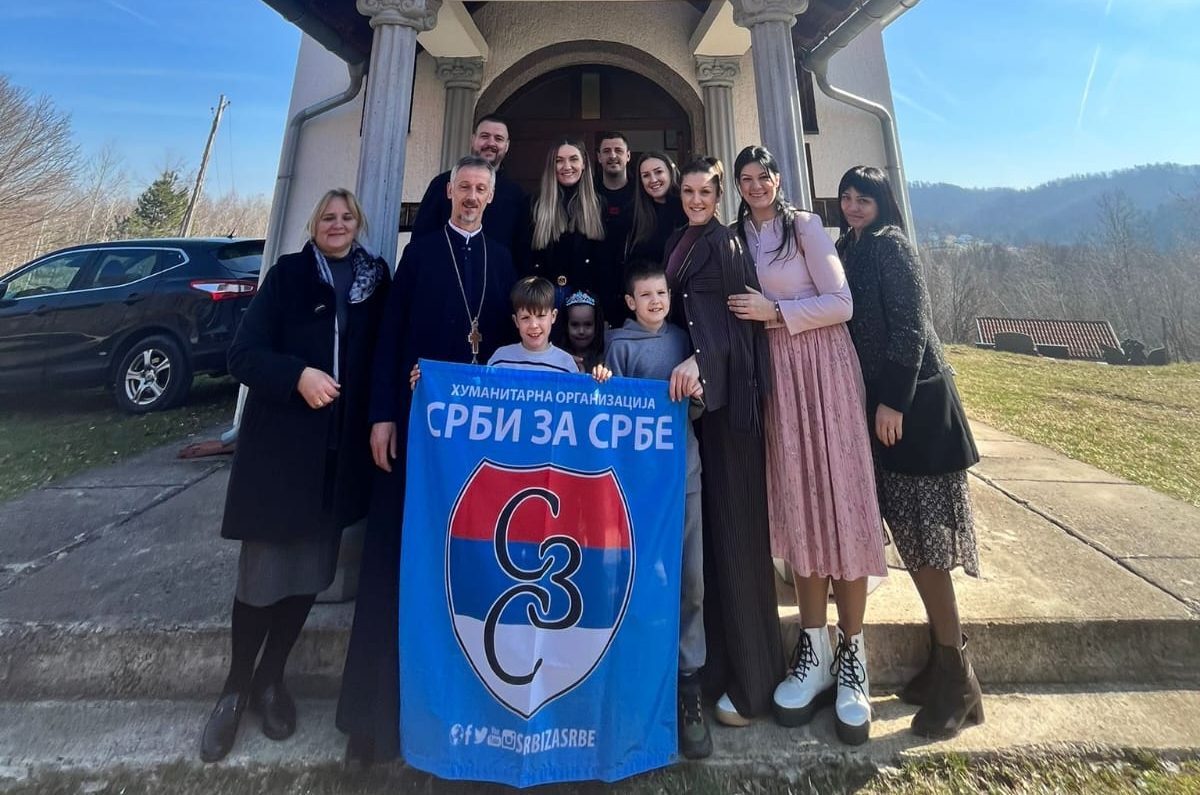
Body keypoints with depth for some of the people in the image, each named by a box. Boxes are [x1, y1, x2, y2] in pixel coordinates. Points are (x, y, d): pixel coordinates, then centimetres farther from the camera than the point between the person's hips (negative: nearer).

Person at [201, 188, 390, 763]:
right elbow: (243, 354, -3)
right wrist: (298, 375, -21)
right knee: (262, 570, 5)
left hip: (342, 452, 2)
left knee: (310, 570, 11)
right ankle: (236, 687, 28)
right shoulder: (287, 275, 2)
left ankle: (271, 679, 32)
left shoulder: (377, 280, 8)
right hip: (280, 446, -2)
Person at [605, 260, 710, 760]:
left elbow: (695, 409, 12)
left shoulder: (681, 337, 11)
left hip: (684, 463, 3)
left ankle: (689, 679, 17)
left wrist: (696, 397, -8)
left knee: (692, 577, 1)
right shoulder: (620, 344, 1)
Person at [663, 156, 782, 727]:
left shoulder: (725, 244, -2)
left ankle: (750, 679, 8)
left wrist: (700, 360, -35)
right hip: (696, 390, 7)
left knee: (732, 525, -5)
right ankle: (712, 656, 24)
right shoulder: (679, 242, 20)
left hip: (725, 394, -7)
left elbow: (725, 314, -17)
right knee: (703, 521, 9)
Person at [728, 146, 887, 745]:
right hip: (775, 374, 4)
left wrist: (775, 311, -12)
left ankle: (852, 655, 6)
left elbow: (841, 302, -5)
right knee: (797, 503, 2)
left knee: (837, 498, -4)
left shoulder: (805, 225, 3)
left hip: (822, 369, -3)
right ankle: (815, 649, 12)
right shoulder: (739, 237, 15)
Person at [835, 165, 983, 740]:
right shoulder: (850, 250, 18)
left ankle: (957, 682, 8)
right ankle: (944, 660, 23)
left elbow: (910, 324, -14)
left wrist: (894, 401, -20)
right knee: (910, 531, 10)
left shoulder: (889, 243, -5)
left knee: (921, 533, -5)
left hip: (911, 402, -8)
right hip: (880, 398, 8)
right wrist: (881, 400, 13)